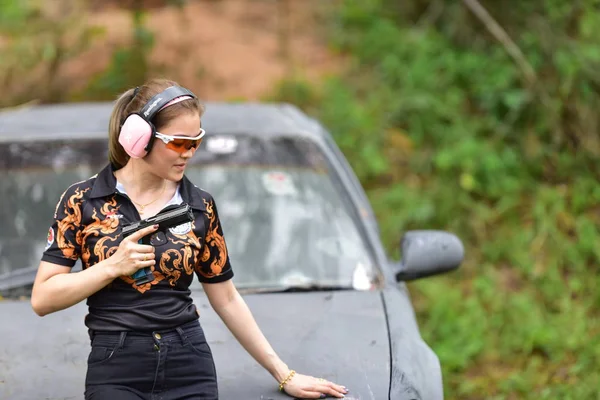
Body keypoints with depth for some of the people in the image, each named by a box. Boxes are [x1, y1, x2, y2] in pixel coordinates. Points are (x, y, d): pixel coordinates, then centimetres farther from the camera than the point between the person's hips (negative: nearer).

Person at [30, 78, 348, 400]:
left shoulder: (200, 207, 6)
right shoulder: (83, 201, -2)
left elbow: (226, 300, 11)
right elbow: (42, 299, -4)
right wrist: (114, 266, -15)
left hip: (190, 371, 3)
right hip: (116, 373, -2)